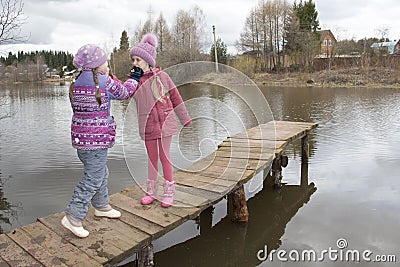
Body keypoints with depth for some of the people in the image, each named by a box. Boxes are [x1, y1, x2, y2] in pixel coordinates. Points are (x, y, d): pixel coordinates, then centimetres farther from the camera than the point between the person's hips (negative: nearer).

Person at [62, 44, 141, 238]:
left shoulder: (76, 84, 9)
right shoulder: (105, 82, -14)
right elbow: (124, 92, 1)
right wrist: (134, 79, 18)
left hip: (80, 136, 9)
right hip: (96, 139, -9)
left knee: (101, 173, 22)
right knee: (93, 179, -1)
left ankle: (102, 207, 38)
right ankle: (73, 217, 4)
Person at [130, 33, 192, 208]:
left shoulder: (161, 76, -3)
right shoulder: (135, 79, 6)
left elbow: (175, 98, 2)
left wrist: (185, 120, 4)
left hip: (164, 123, -3)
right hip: (147, 125, 3)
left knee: (164, 157, 3)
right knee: (152, 157, 12)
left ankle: (169, 193, 17)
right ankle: (151, 192, 25)